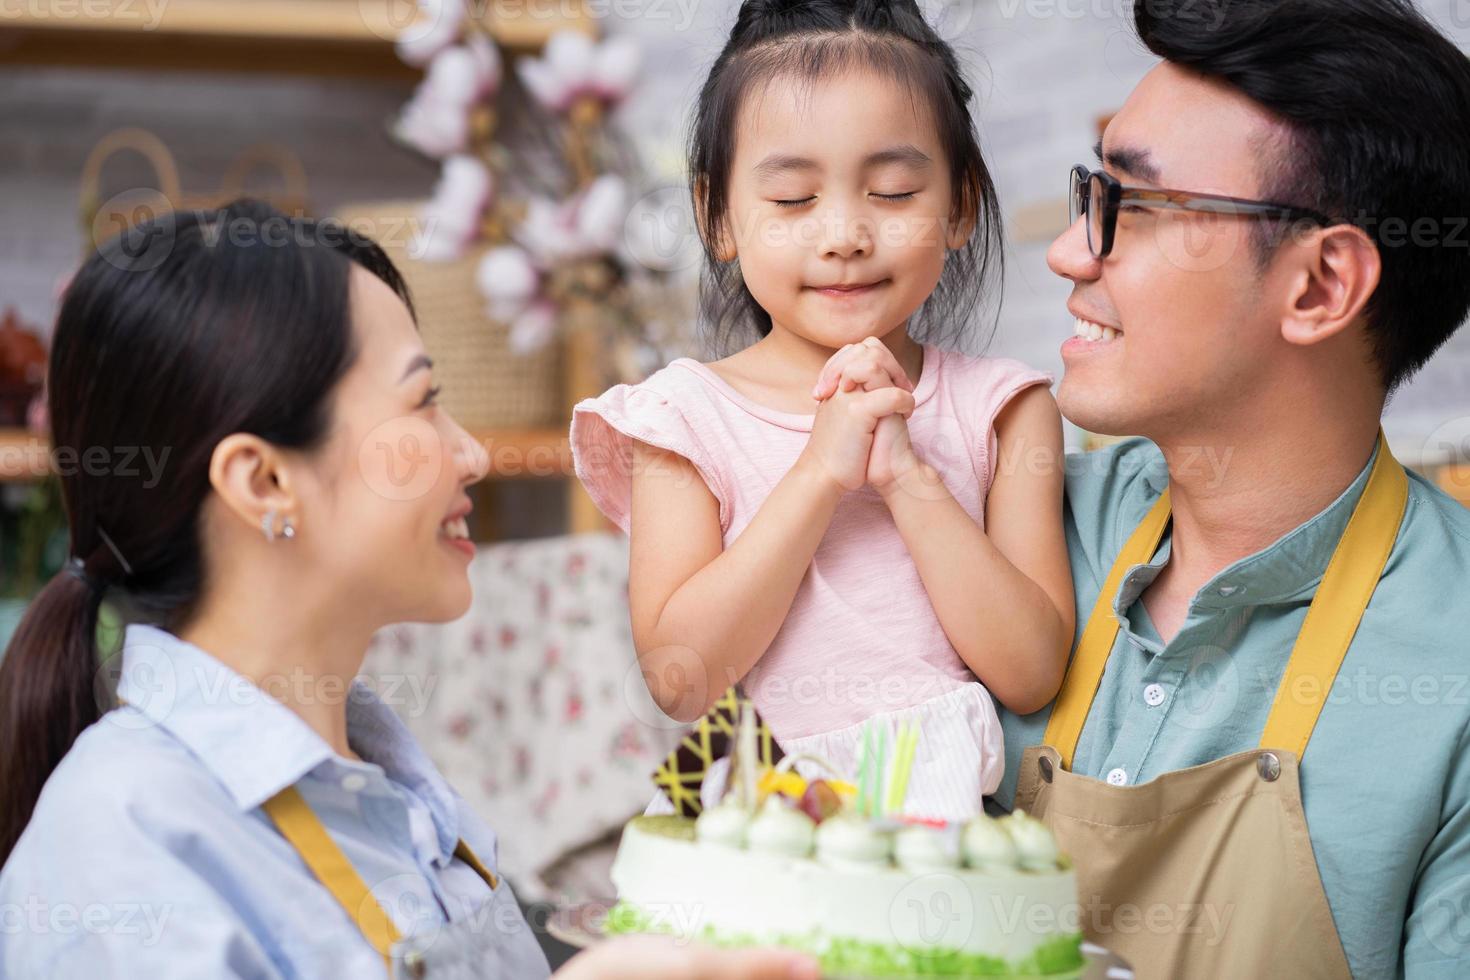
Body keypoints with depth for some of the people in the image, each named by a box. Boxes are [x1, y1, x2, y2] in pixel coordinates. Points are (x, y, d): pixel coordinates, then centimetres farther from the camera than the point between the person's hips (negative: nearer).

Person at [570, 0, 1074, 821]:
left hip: (944, 813, 0)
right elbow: (679, 680, -7)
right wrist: (821, 473, -13)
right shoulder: (690, 415, 4)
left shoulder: (1001, 411, 7)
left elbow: (1032, 675, -2)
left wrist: (909, 478, -11)